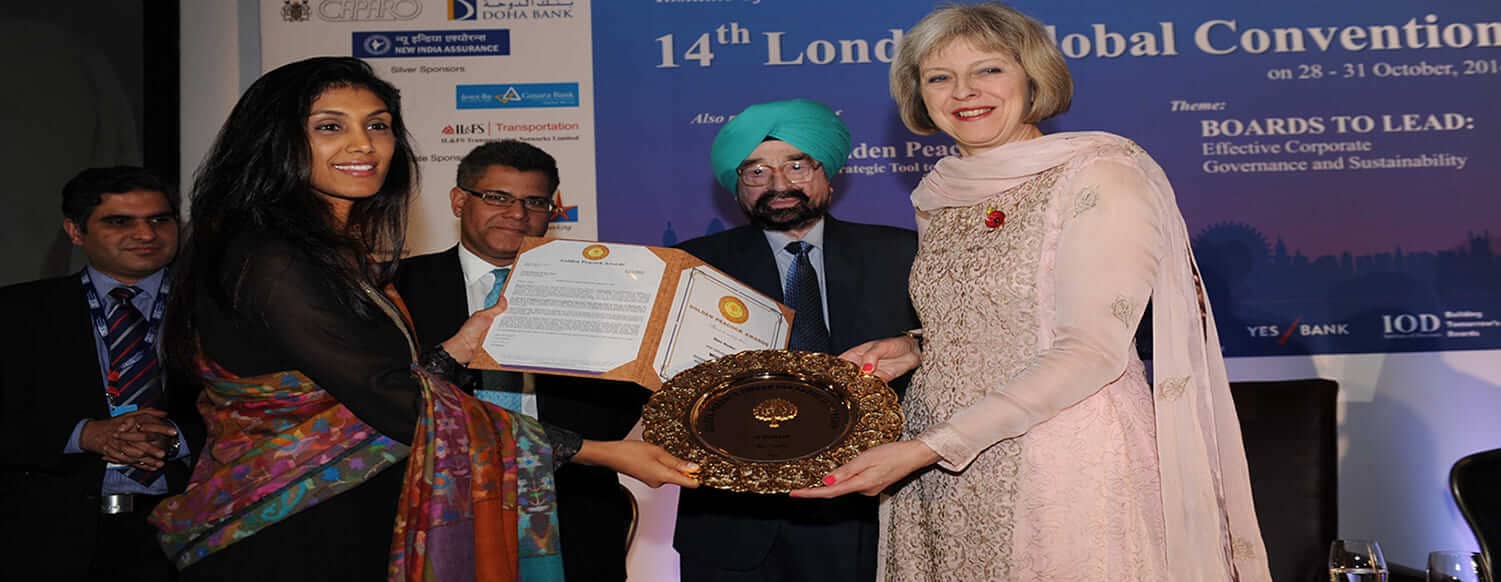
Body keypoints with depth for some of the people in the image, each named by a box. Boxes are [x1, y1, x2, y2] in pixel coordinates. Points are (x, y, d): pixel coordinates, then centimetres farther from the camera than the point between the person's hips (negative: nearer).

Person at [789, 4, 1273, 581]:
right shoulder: (938, 196, 9)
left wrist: (927, 447, -22)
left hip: (1068, 465, -5)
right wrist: (914, 349, 0)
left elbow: (1091, 351, -18)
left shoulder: (1098, 174, -10)